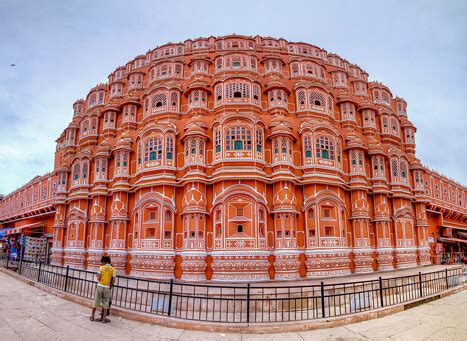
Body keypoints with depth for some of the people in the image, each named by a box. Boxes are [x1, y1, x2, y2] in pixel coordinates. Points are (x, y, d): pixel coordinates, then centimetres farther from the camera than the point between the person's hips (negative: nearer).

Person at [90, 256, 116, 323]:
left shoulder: (101, 267, -5)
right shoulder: (113, 269, -2)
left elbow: (98, 278, -8)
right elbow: (113, 280, -5)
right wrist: (110, 286, 8)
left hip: (100, 286, 0)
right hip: (107, 287, 0)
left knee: (96, 301, 12)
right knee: (106, 303, 8)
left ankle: (92, 316, 23)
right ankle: (104, 318, 9)